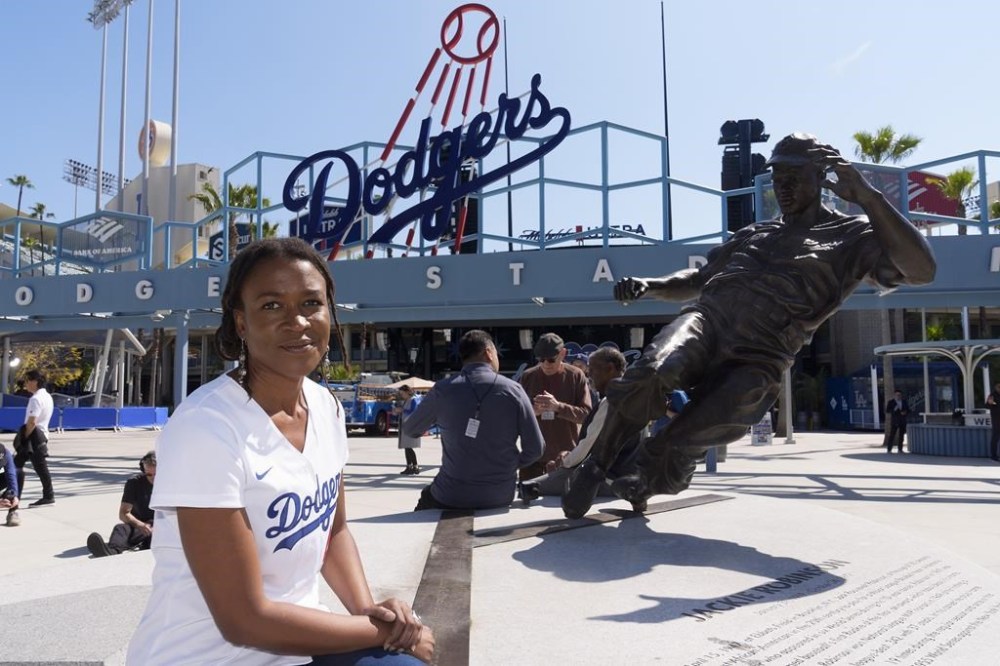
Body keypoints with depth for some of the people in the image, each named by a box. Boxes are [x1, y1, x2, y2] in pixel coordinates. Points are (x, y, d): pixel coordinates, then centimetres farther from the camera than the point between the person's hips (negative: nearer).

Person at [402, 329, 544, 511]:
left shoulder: (443, 389, -7)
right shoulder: (513, 390, -7)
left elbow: (410, 430, 8)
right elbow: (535, 449, -6)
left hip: (451, 497, -1)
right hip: (500, 496, 2)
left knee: (427, 497, 30)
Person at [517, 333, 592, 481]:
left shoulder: (576, 376, -4)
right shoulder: (528, 376, 0)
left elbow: (587, 414, -9)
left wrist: (558, 406, -25)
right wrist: (532, 411, -19)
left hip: (566, 455, -1)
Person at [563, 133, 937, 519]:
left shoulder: (851, 236, 13)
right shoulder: (754, 233, 30)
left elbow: (921, 270, -6)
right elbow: (697, 279, 36)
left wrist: (867, 196, -13)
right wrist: (649, 285, 15)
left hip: (755, 360, -3)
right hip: (706, 318, 4)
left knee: (675, 449, -23)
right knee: (652, 373, -33)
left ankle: (650, 483, 14)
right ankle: (596, 466, -11)